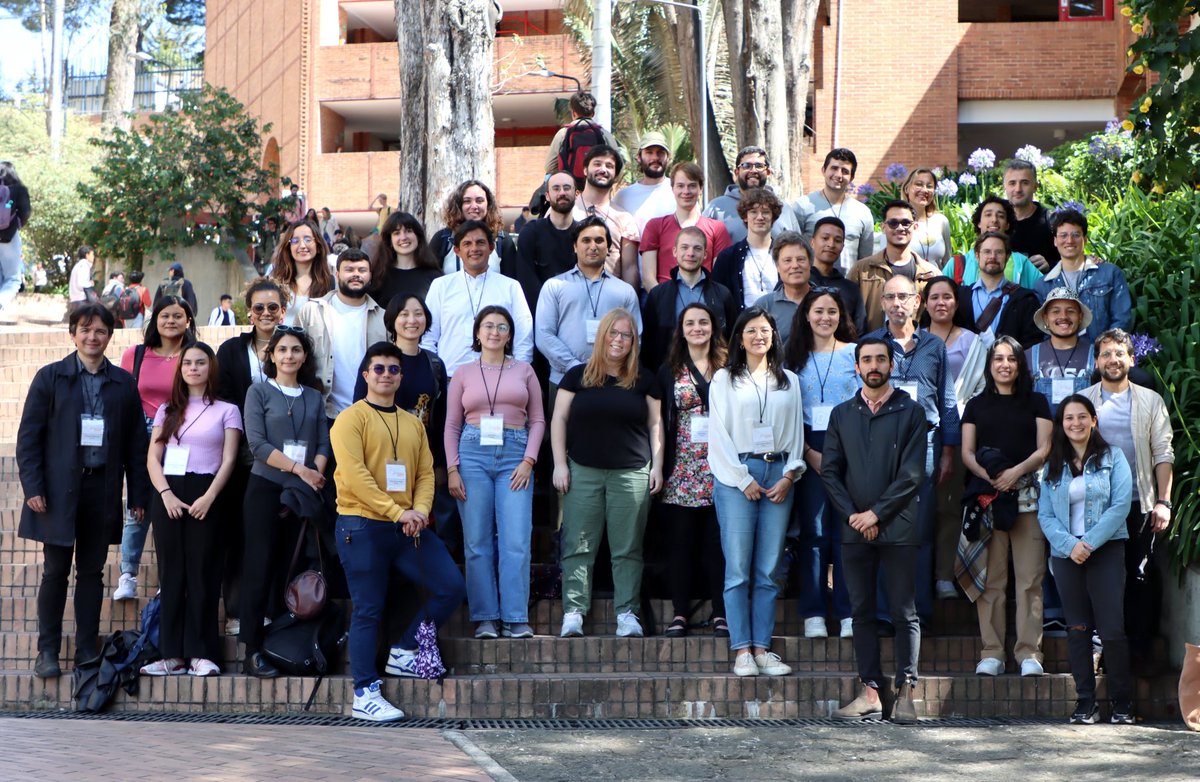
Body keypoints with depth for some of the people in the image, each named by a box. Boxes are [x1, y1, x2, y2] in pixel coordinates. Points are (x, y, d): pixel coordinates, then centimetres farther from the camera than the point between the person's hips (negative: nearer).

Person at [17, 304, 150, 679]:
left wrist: (138, 495, 4)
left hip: (102, 490, 2)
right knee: (55, 571, 2)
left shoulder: (124, 383, 8)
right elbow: (28, 436, 0)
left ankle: (87, 650, 14)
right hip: (59, 490, -2)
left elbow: (136, 443, 8)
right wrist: (33, 487, -9)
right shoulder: (50, 377, 3)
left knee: (92, 572, 7)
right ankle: (47, 651, 9)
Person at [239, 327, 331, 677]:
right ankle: (252, 652, -5)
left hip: (304, 492, 4)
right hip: (266, 488, -3)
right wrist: (298, 469, -13)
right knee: (260, 568, -5)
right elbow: (257, 443, -7)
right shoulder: (259, 392, 3)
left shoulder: (314, 397, 15)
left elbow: (323, 443, 9)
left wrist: (316, 473, -10)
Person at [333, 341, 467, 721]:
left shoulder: (413, 424, 17)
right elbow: (354, 475, -14)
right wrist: (396, 512, -19)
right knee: (368, 609, -4)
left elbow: (426, 472, 12)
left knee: (451, 587, -2)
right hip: (362, 525, -6)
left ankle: (404, 653, 13)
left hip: (407, 528, 6)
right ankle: (365, 694, 0)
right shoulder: (352, 419, -3)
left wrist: (419, 510, -9)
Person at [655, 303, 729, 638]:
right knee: (682, 541, 1)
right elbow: (661, 421, 6)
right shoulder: (669, 371, 10)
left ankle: (720, 613, 4)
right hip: (683, 467, 1)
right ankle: (680, 613, 6)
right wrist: (661, 467, -2)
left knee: (718, 541, -1)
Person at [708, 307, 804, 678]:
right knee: (738, 569, -6)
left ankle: (762, 648, 4)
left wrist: (789, 475, -2)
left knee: (769, 571, 1)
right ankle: (741, 650, -5)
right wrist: (743, 479, -7)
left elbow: (796, 433, 12)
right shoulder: (724, 379, 6)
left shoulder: (788, 382, 15)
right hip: (735, 475, -3)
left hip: (779, 476, 3)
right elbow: (719, 435, 0)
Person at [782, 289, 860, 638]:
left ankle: (848, 613, 1)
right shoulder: (793, 356, 10)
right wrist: (809, 452, -6)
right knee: (813, 529, -2)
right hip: (809, 451, 1)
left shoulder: (855, 353, 8)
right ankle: (813, 614, 2)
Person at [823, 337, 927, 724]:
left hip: (898, 527, -3)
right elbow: (829, 471, 8)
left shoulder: (910, 412, 2)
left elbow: (912, 474, -5)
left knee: (904, 612, -2)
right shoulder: (842, 414, 13)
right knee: (862, 612, 4)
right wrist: (852, 515, -5)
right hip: (854, 528, 3)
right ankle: (870, 692, 8)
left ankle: (905, 691, 0)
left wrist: (876, 513, -10)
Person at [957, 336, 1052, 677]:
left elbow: (1044, 448, 5)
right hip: (987, 495, 1)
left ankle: (1029, 652, -6)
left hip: (1027, 495, -1)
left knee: (1029, 578, -7)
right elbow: (967, 452, 10)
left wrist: (1017, 471, -12)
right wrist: (987, 475, -10)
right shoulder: (976, 405, 17)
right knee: (990, 578, -2)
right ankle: (991, 653, 0)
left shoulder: (1036, 403, 14)